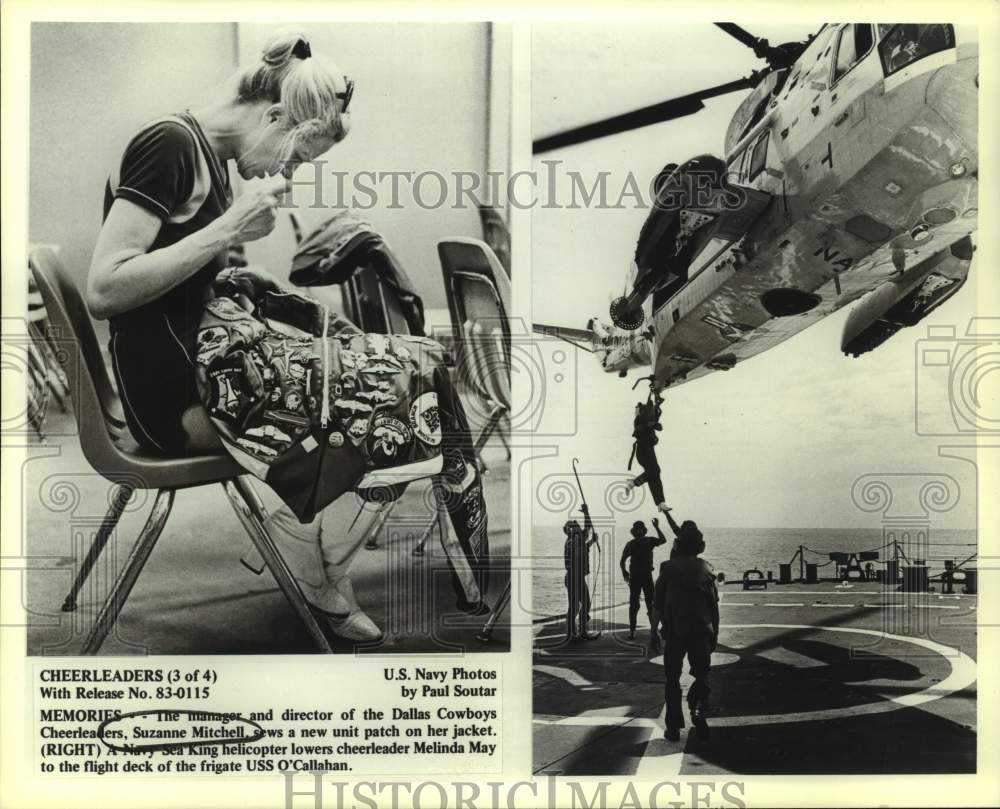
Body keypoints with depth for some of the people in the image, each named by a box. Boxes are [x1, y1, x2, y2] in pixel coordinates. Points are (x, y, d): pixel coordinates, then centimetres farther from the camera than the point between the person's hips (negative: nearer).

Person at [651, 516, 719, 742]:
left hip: (674, 631, -1)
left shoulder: (668, 568, -2)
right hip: (702, 630, 1)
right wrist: (715, 634, 14)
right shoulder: (706, 568, 2)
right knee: (701, 675, 13)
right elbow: (714, 606, 5)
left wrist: (653, 632, 2)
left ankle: (674, 727, 7)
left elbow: (657, 604, -4)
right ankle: (698, 709, -14)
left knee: (672, 678, 8)